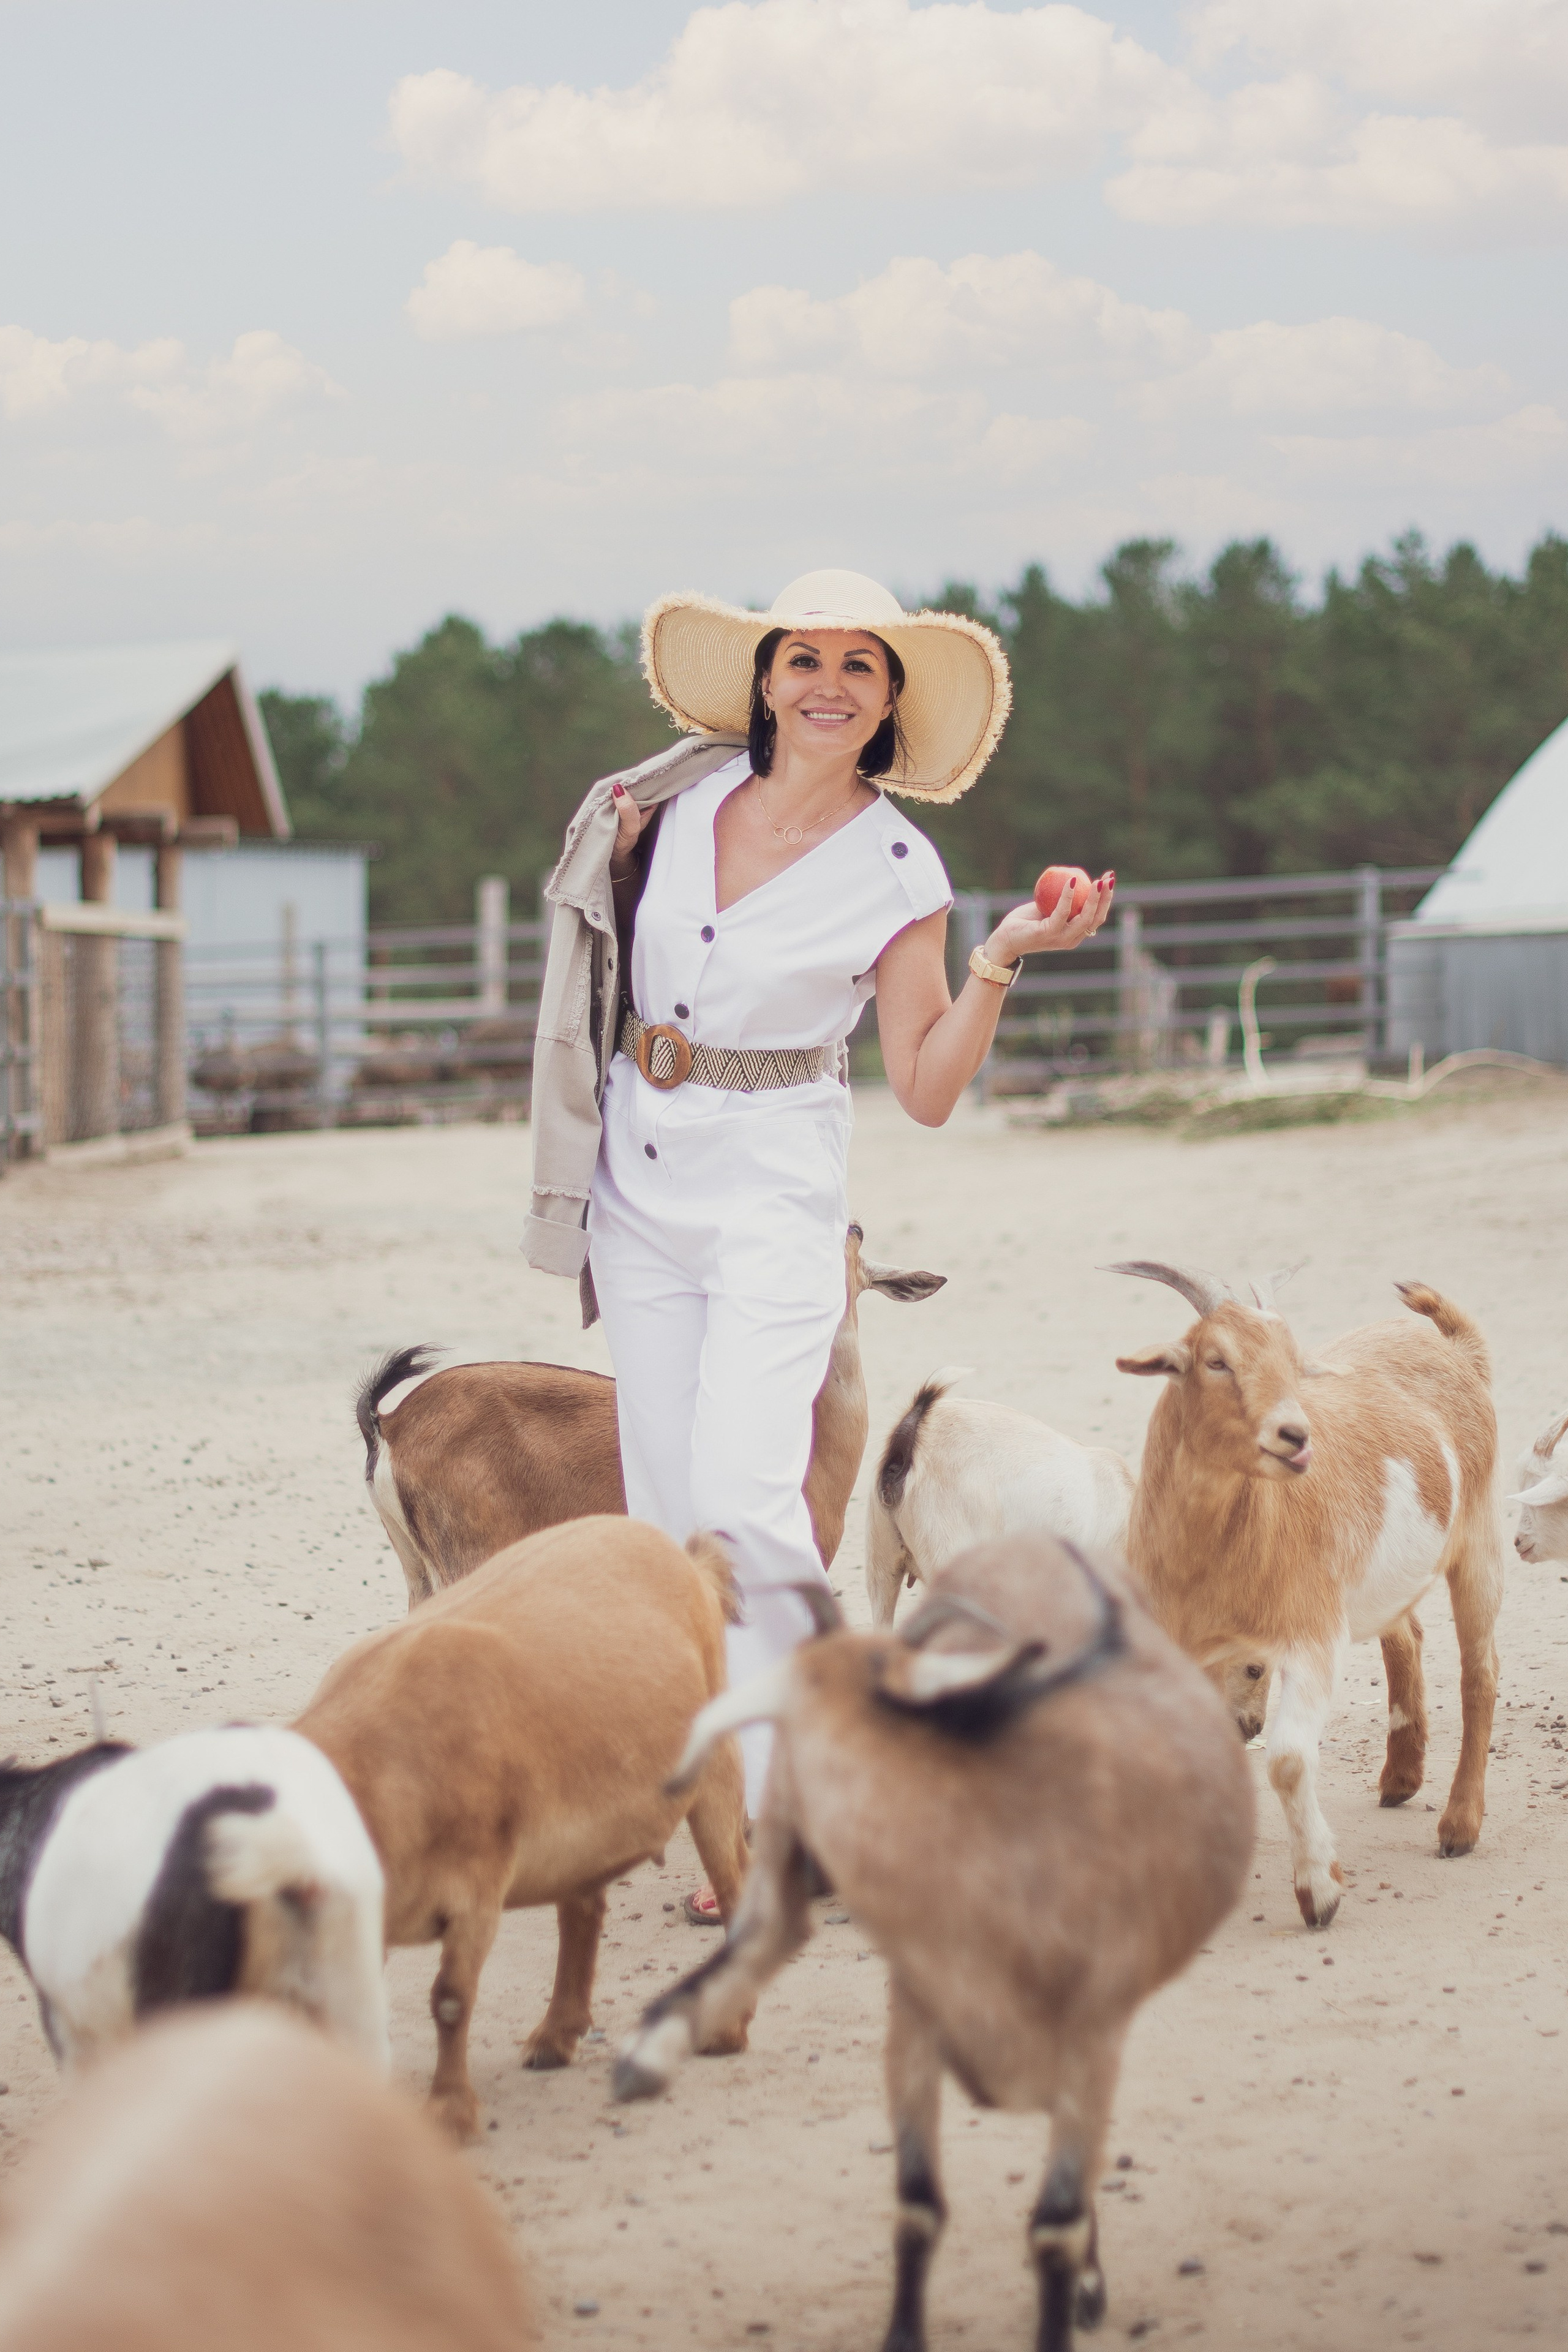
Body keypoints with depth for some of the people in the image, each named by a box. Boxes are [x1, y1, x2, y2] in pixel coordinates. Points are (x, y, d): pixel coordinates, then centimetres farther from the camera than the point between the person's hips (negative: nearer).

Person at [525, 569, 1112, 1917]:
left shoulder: (898, 872, -6)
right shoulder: (685, 798, 3)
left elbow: (927, 1091, -6)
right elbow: (612, 952, 21)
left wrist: (1004, 961, -17)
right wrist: (619, 853, 3)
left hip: (774, 1189, -4)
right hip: (638, 1179, 4)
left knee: (743, 1498, -19)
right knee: (666, 1505, 4)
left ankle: (780, 1803, -9)